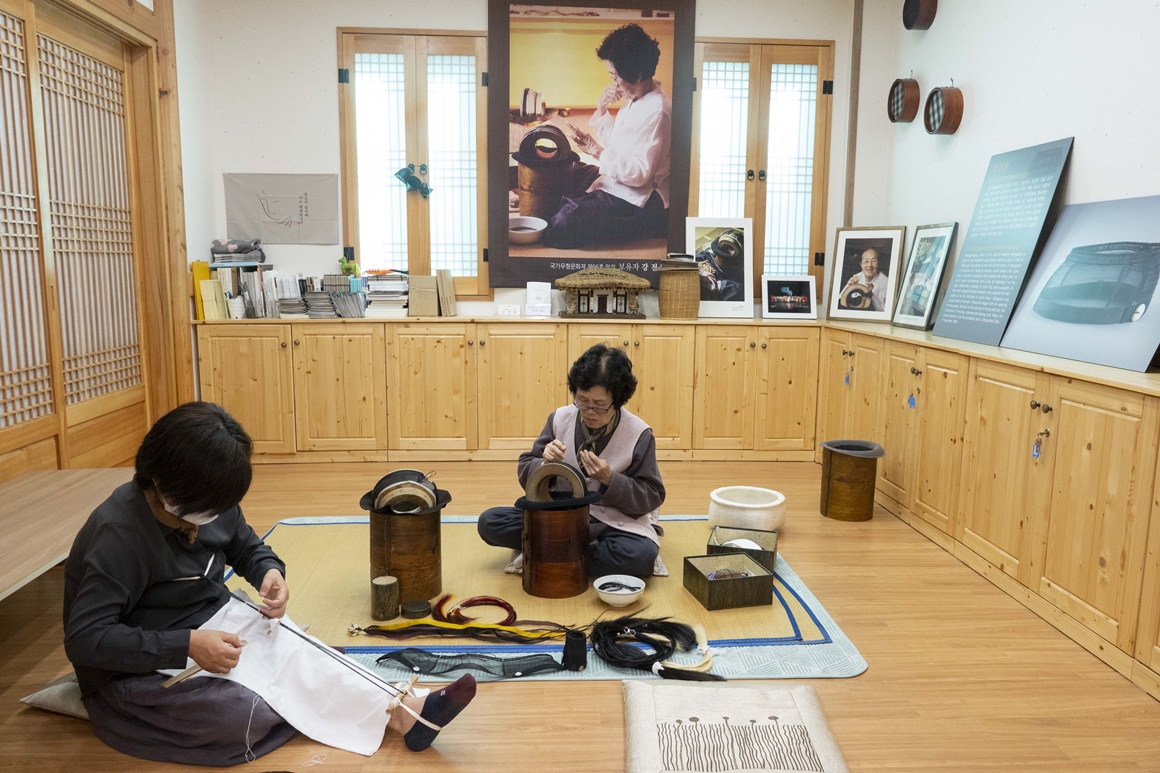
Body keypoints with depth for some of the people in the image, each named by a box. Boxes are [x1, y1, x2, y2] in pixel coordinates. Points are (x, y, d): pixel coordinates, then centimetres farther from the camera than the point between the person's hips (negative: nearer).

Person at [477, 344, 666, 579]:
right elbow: (525, 471, 1)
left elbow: (652, 498, -8)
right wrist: (545, 465, -23)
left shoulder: (639, 434, -12)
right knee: (489, 522, -16)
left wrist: (610, 480, -24)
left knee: (642, 554, -36)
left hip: (613, 522, -3)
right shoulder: (560, 419, -4)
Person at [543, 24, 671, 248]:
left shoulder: (656, 112, -21)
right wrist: (602, 110, 2)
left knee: (563, 225, -25)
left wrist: (596, 151, -19)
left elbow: (639, 174, -23)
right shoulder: (635, 98, 8)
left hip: (639, 201, -11)